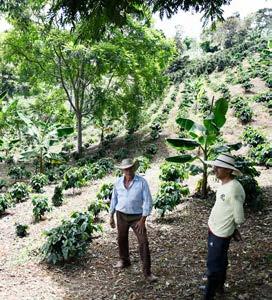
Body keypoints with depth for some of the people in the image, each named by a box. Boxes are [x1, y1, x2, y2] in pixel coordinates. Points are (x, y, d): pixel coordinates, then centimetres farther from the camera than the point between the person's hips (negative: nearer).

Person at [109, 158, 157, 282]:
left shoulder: (142, 182, -13)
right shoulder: (118, 182, -1)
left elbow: (148, 201, -13)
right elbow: (114, 199, 10)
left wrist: (143, 220, -17)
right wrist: (111, 217, 10)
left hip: (137, 216, -4)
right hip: (121, 215, 4)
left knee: (143, 242, -9)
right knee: (122, 239, 18)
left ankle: (147, 272, -1)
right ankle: (124, 260, 43)